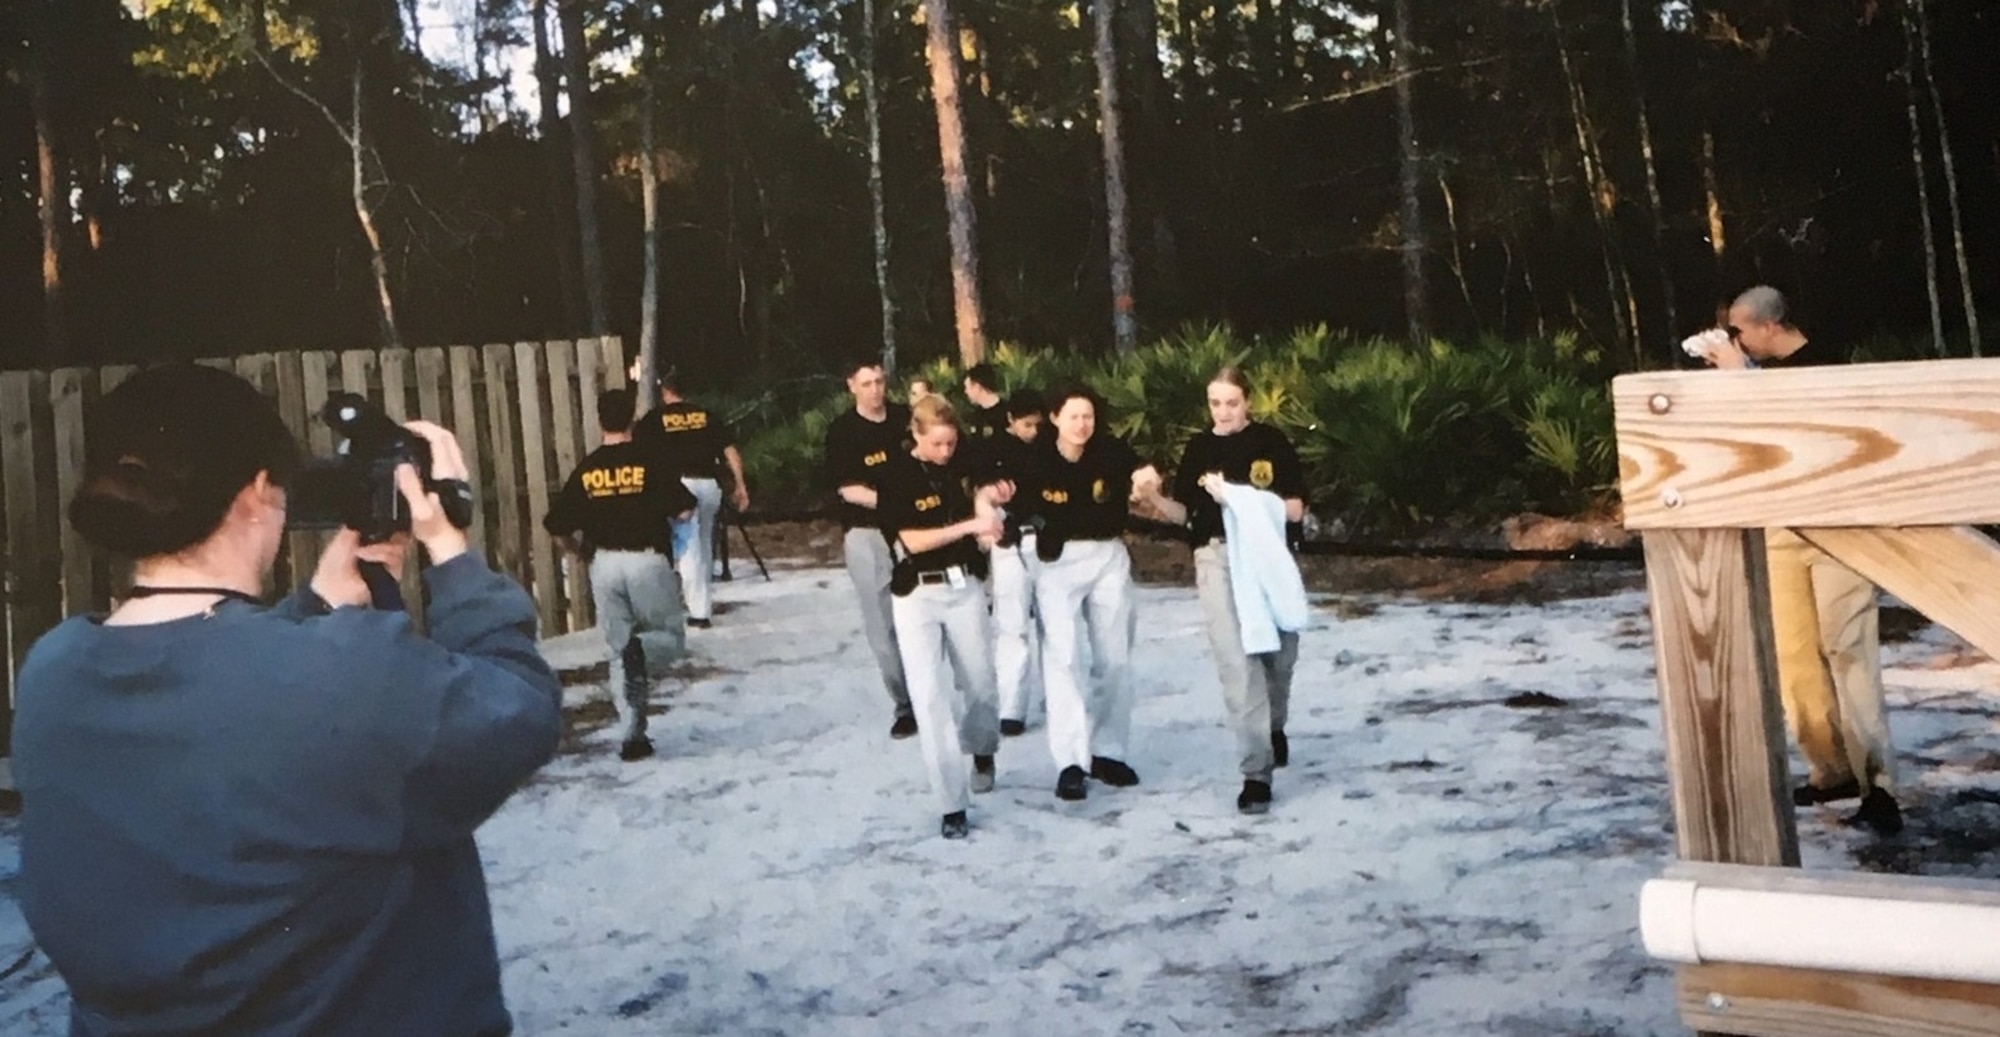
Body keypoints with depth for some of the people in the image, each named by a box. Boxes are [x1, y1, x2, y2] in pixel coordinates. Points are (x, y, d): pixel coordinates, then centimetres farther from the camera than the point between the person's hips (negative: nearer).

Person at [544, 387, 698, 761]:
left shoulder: (585, 471, 2)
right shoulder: (648, 463, -6)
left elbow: (560, 525, 2)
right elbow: (685, 510, -11)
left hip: (605, 565, 3)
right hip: (647, 561, -3)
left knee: (620, 650, 12)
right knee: (671, 636, 12)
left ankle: (631, 735, 8)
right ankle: (642, 650, -24)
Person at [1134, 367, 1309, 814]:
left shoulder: (1271, 442, -2)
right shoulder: (1199, 447, 4)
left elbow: (1295, 509, -5)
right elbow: (1183, 512, 6)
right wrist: (1154, 498, -14)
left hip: (1268, 555, 0)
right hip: (1217, 559, 0)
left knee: (1278, 653, 14)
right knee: (1237, 661, -10)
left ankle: (1274, 727, 46)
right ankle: (1256, 772, -7)